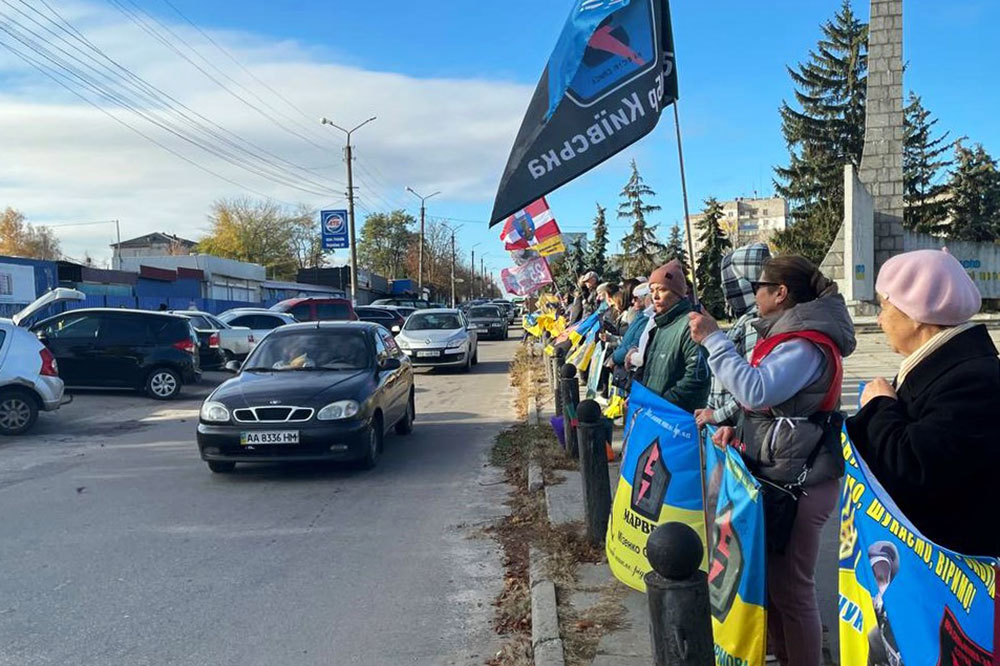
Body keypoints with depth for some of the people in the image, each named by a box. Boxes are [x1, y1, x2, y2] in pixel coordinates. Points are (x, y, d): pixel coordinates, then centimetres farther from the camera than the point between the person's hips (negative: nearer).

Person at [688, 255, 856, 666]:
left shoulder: (806, 345, -20)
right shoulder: (793, 335, 14)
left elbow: (755, 391, -33)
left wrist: (713, 339, -27)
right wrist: (738, 428, 5)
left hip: (798, 483, -11)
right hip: (779, 474, 11)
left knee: (791, 589, 1)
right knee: (771, 577, 21)